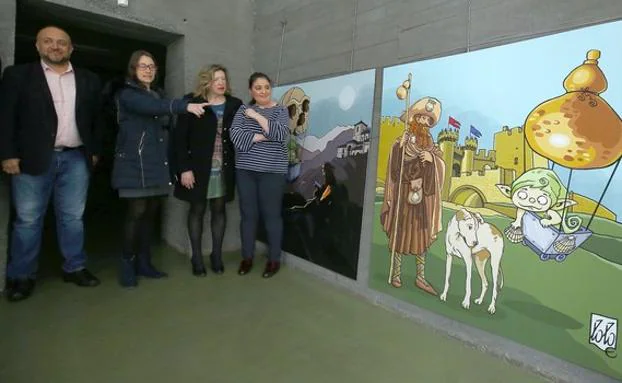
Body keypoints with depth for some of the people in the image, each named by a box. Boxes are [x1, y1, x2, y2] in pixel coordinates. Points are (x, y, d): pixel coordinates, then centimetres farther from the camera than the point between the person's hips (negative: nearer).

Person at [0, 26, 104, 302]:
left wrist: (94, 151, 7)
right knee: (27, 219, 4)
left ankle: (74, 268, 18)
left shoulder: (88, 80, 11)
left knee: (73, 217, 7)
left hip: (76, 158, 2)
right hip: (32, 158, -2)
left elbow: (96, 118, 13)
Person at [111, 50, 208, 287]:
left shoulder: (158, 95, 19)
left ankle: (144, 262, 16)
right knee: (137, 211, -8)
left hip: (157, 163, 6)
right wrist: (185, 106, -36)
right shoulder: (127, 94, -2)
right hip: (135, 162, -6)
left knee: (151, 212, 7)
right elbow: (150, 107, -24)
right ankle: (127, 263, 6)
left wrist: (167, 161, 12)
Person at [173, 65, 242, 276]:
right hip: (198, 166, -2)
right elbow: (180, 137, -5)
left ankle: (216, 254, 20)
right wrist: (184, 168, -11)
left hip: (225, 168, 2)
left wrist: (238, 165, -4)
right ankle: (196, 257, 17)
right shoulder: (192, 104, -3)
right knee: (197, 209, 6)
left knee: (219, 209, 8)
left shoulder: (235, 105, 5)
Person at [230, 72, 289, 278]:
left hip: (272, 171, -3)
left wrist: (257, 116, -14)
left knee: (271, 214, 1)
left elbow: (280, 133, -16)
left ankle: (274, 259, 14)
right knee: (248, 214, 8)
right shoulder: (243, 110, 11)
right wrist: (261, 137, -13)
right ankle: (247, 257, 21)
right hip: (245, 170, 3)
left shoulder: (280, 110, 3)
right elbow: (235, 134, -5)